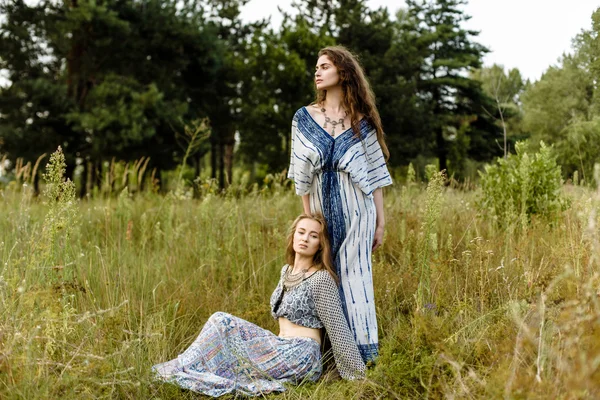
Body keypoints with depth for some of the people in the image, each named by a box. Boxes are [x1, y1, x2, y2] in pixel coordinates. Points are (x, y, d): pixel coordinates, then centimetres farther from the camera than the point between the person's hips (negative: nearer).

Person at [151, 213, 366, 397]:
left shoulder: (322, 278, -12)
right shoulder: (287, 270, 12)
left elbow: (338, 329, -12)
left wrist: (358, 376, -10)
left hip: (300, 357, -8)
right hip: (280, 349, 8)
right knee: (221, 321, -4)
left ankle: (184, 370, 1)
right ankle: (183, 367, -6)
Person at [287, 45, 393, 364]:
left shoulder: (362, 120, 4)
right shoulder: (304, 117, 6)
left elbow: (375, 173, 5)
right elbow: (302, 175, 6)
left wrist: (381, 221, 2)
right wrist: (308, 218, 1)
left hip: (355, 209, -2)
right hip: (321, 208, 2)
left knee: (353, 276, -3)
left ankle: (361, 354, 6)